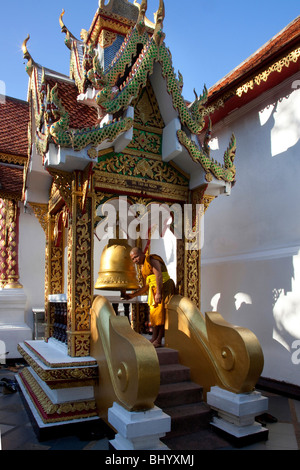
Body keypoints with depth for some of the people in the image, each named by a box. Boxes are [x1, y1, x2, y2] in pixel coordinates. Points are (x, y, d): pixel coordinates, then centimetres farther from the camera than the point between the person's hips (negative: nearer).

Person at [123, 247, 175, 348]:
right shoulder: (143, 268, 22)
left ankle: (158, 340, -11)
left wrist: (158, 293, -26)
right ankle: (154, 339, 7)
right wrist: (132, 295, 18)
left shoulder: (152, 259, -5)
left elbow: (158, 275, -18)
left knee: (159, 313, -12)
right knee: (154, 314, 5)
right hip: (154, 290, 9)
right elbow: (145, 287, 24)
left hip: (163, 288, -9)